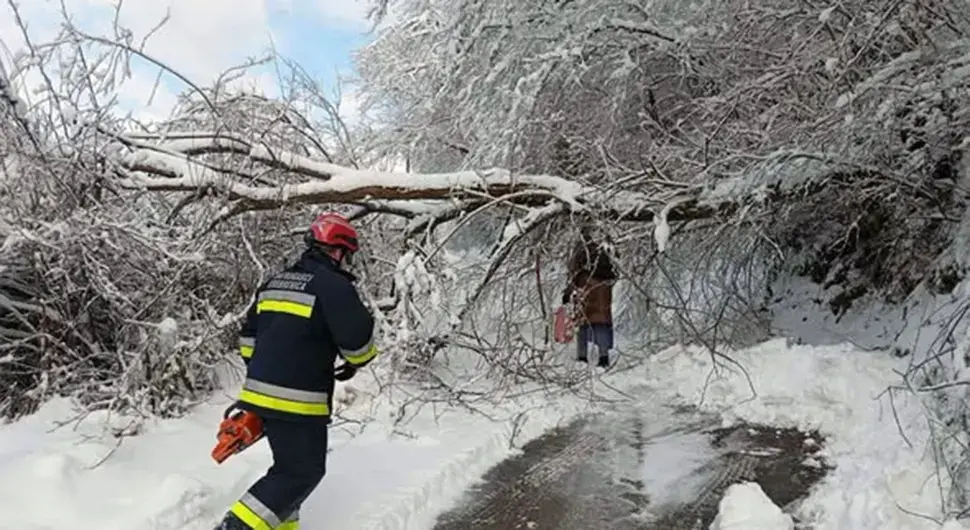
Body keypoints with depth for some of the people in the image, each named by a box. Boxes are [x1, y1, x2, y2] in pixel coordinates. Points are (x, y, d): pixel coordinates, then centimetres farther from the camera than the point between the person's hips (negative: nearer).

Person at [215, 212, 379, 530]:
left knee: (291, 465, 21)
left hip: (261, 393, 9)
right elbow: (358, 334, -15)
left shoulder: (274, 283, 16)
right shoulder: (333, 285, -11)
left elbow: (249, 335, 20)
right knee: (301, 472, 0)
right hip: (297, 400, -9)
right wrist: (357, 361, 6)